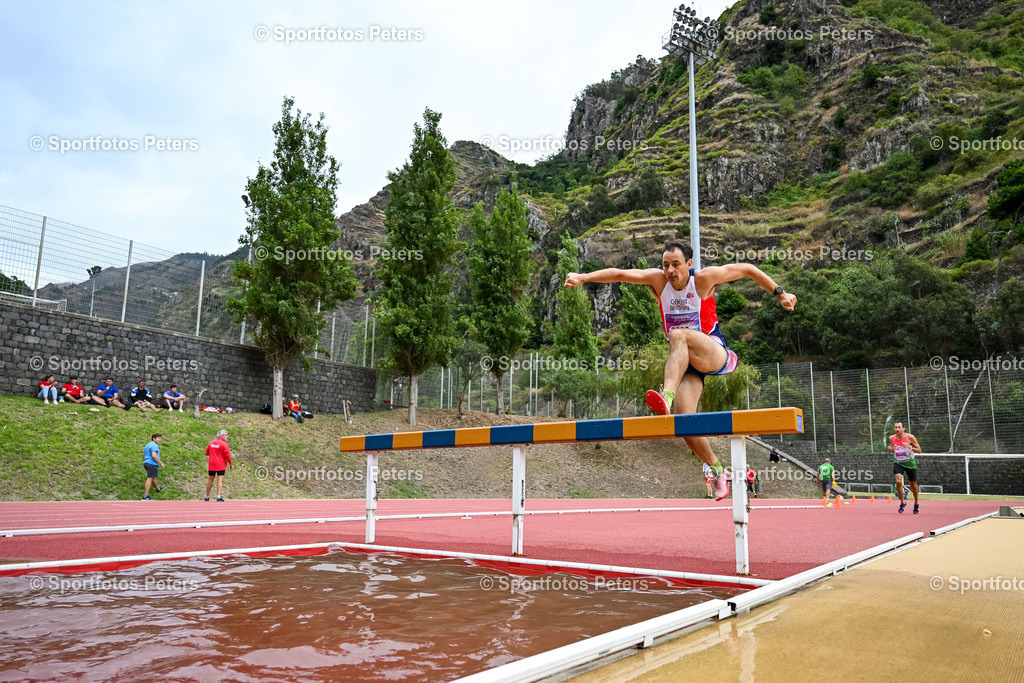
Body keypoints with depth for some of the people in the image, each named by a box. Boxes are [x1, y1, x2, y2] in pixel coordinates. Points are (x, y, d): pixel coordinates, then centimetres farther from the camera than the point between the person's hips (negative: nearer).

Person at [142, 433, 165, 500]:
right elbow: (154, 455, -23)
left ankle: (158, 489, 44)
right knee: (150, 478, -12)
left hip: (146, 463, 10)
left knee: (153, 477, 25)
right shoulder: (154, 445, -12)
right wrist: (161, 463, -16)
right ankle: (145, 496, -18)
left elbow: (144, 456, 26)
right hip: (152, 464, -10)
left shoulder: (147, 445, 20)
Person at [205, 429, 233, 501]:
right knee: (220, 480, -6)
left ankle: (207, 496, 23)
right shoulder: (224, 444, -11)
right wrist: (231, 464, -4)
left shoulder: (211, 443, 8)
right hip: (221, 465, -6)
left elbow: (207, 452, 17)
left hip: (212, 465, 6)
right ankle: (219, 497, -14)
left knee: (210, 479, 15)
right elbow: (227, 455, -12)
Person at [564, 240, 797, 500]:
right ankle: (719, 471, 9)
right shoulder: (658, 279, -3)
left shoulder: (704, 278, -9)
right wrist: (584, 277, -29)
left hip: (714, 354, -4)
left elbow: (747, 269, 4)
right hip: (684, 361, 4)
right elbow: (618, 274, -16)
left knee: (679, 335, -36)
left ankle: (667, 397, -53)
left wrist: (780, 293, 8)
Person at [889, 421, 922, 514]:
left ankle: (916, 503, 36)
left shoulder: (910, 437, -16)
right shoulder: (892, 438, -7)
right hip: (898, 463, 1)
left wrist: (909, 447, -30)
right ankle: (902, 502, -1)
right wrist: (890, 448, -10)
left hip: (910, 463, -1)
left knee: (913, 484, 12)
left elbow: (919, 450, -12)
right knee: (898, 481, -19)